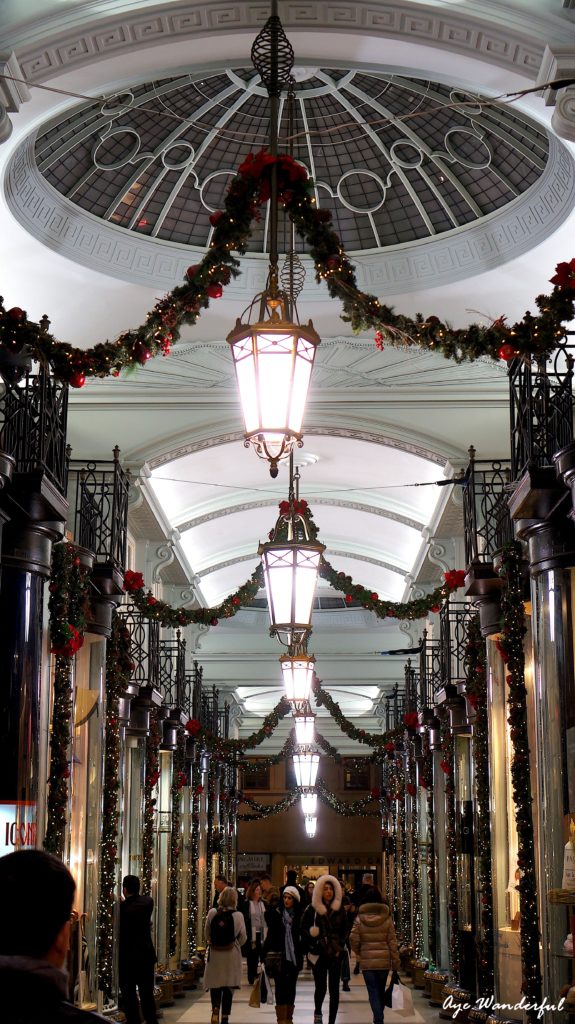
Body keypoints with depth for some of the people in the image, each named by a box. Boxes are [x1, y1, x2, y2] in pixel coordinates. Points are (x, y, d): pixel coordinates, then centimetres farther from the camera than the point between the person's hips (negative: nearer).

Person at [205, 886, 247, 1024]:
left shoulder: (212, 913, -8)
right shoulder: (238, 916, -10)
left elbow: (207, 934, 2)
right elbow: (243, 938, -1)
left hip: (214, 954, 0)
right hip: (232, 955, 0)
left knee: (215, 983, 10)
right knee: (229, 985, 10)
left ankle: (215, 1009, -13)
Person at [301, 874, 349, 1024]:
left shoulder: (339, 909, 5)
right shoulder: (313, 909, -2)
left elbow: (344, 931, 11)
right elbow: (304, 929, -1)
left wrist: (340, 947, -1)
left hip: (335, 954, 2)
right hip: (318, 953, -2)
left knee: (334, 989, 1)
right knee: (320, 987, -1)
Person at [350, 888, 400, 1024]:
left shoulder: (360, 918, -5)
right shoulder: (386, 918, -3)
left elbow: (353, 939, -7)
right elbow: (392, 941, -3)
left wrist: (358, 952, 13)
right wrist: (396, 962, 2)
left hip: (367, 960, -2)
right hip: (384, 959, 2)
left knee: (373, 991, 3)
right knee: (381, 989, 18)